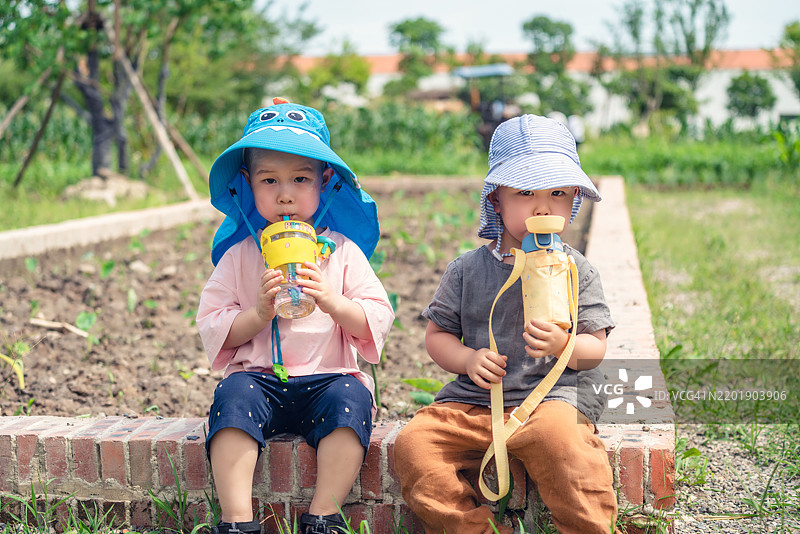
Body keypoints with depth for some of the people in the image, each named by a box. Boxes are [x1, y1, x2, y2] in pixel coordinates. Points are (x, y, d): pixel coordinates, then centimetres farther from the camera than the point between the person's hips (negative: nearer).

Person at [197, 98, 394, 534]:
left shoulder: (343, 251, 7)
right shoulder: (239, 255, 8)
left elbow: (379, 320, 2)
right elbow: (211, 328, 4)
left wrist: (332, 302, -16)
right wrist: (259, 314, -14)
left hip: (329, 376, 0)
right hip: (258, 377, 0)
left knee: (351, 399, -30)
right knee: (234, 396, -30)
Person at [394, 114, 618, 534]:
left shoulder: (575, 270, 5)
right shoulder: (468, 270, 8)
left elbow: (596, 349, 3)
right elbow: (437, 334, 12)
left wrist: (562, 345, -20)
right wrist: (469, 360, -8)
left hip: (553, 393, -3)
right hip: (473, 400, 3)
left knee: (556, 435, -36)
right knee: (411, 443, -18)